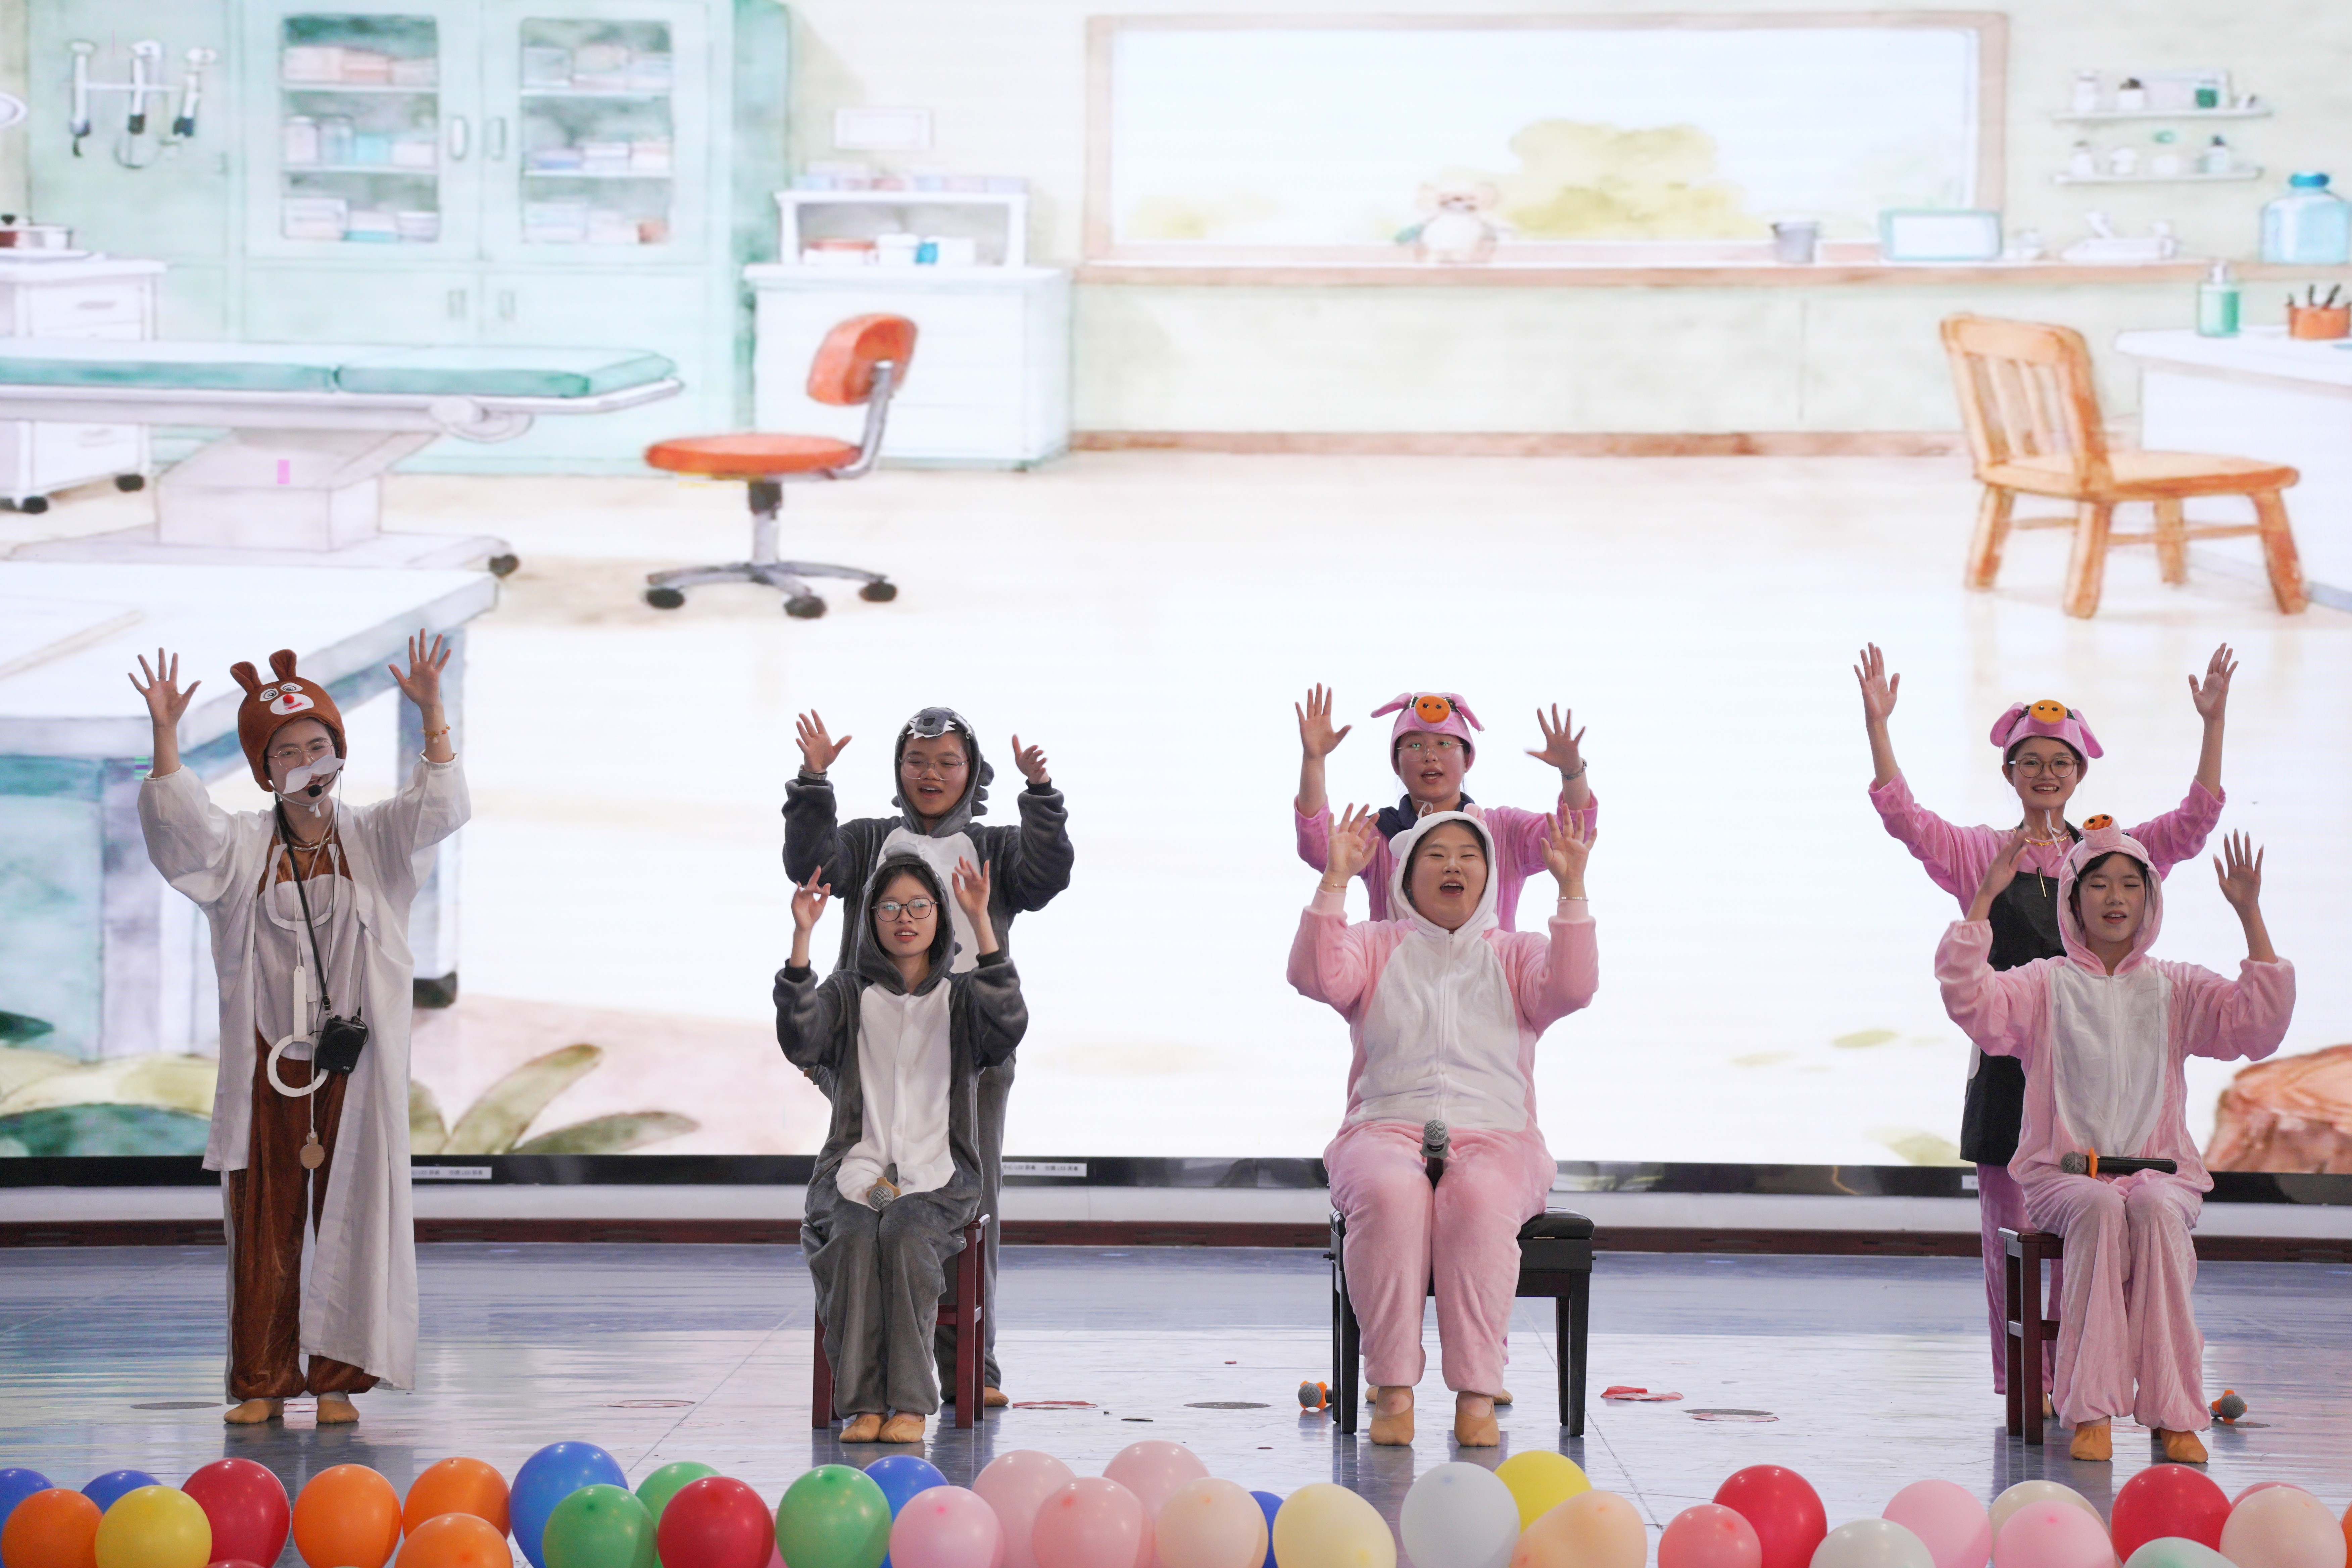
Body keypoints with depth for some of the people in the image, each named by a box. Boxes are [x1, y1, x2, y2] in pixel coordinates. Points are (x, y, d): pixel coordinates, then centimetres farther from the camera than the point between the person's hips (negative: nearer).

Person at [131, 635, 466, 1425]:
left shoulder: (374, 842, 5)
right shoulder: (242, 848, 5)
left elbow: (438, 808, -10)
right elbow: (178, 819, -10)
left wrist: (432, 714, -22)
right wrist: (164, 734, -22)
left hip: (355, 1062, 0)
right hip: (267, 1061, 0)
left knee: (352, 1216, 0)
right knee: (263, 1221, 1)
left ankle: (336, 1377, 6)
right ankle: (262, 1382, 7)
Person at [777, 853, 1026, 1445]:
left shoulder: (961, 997, 11)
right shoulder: (848, 993, 12)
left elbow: (1009, 1023, -12)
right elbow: (800, 1040, -9)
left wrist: (981, 922, -18)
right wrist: (802, 937, -17)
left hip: (937, 1177, -1)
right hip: (856, 1169, 1)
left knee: (904, 1234, -33)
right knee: (854, 1238, -32)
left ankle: (911, 1403, -31)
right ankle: (862, 1403, -32)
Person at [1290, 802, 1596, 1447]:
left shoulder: (1516, 954, 18)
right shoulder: (1375, 946, 17)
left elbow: (1571, 988, -5)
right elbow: (1319, 977, -6)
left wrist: (1572, 889, -12)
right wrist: (1335, 880, -13)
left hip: (1494, 1139, 0)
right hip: (1387, 1133, 0)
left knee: (1479, 1199, -37)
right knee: (1391, 1194, -38)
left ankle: (1477, 1395, -36)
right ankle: (1393, 1391, -35)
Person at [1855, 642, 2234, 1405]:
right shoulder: (1978, 853, 5)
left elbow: (2193, 823, -2)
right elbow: (1901, 814, -6)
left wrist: (2214, 723, -12)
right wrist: (1876, 722, -16)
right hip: (2008, 1058, -1)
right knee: (2012, 1234, 1)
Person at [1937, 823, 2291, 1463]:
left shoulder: (2177, 989, 14)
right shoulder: (2044, 986, 10)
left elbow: (2258, 1025, -1)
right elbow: (1968, 997, -9)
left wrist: (2250, 916, -5)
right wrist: (1986, 895, -9)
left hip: (2160, 1170, 1)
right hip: (2062, 1172, -1)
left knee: (2156, 1211, -35)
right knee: (2100, 1209, -36)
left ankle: (2174, 1415, -37)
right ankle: (2090, 1411, -38)